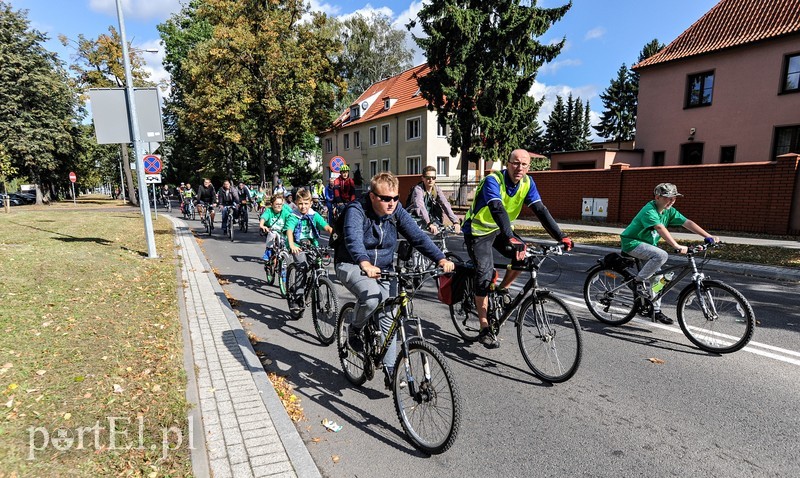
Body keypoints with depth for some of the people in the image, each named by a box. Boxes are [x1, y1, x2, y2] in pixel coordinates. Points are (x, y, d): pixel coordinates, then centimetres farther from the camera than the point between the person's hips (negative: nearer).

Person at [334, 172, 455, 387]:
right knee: (371, 296, -32)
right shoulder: (356, 210, -20)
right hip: (353, 266, -4)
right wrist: (365, 264, -58)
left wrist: (441, 259, -30)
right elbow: (353, 239, -39)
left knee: (388, 316, -4)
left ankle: (390, 369, 9)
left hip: (382, 270, 5)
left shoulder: (397, 212, -6)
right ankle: (355, 329, 0)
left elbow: (418, 236, -15)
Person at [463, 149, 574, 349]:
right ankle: (484, 329, -9)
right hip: (477, 231, -6)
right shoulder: (493, 180, -27)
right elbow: (497, 209, -42)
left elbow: (540, 210, -15)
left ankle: (503, 290, 10)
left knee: (524, 255, -16)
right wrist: (511, 239, -56)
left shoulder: (527, 183, -9)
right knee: (485, 274, -18)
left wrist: (561, 236, -25)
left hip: (499, 229, 6)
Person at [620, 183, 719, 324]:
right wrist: (677, 246, -47)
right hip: (632, 242, -8)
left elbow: (688, 223, -5)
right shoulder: (649, 211, -23)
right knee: (661, 255, -32)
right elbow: (661, 229, -36)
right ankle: (639, 280, -14)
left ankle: (656, 310, 18)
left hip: (647, 244, 8)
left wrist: (708, 237, -15)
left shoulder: (670, 211, 2)